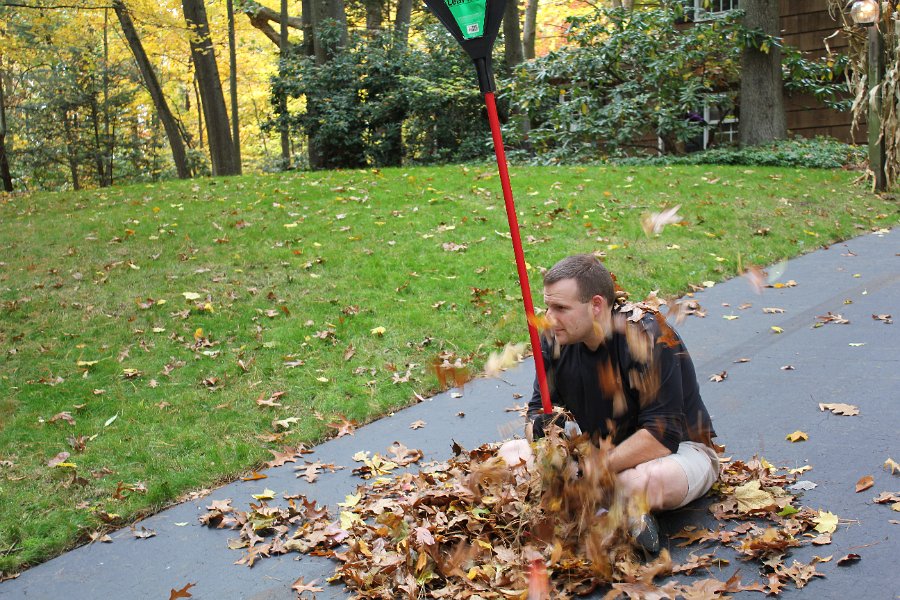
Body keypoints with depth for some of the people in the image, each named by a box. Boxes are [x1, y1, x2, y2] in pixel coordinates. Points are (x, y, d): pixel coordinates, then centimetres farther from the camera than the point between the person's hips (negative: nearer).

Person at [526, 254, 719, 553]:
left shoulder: (649, 338, -25)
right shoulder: (556, 337, -8)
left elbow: (662, 437, -30)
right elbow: (540, 406, 0)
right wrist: (540, 426, -25)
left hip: (680, 448, -6)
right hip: (605, 449, 7)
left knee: (648, 481, -44)